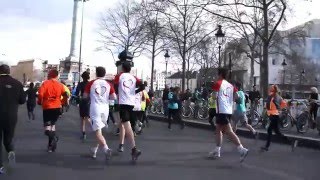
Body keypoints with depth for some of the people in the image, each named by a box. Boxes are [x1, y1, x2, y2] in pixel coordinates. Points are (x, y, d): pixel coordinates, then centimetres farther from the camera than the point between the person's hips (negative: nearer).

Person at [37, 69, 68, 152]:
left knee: (47, 126, 3)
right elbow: (65, 95, -2)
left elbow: (40, 94, -15)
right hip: (57, 107, 3)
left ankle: (53, 137, -28)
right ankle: (51, 145, 19)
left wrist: (40, 102, 3)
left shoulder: (45, 83, -4)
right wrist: (61, 102, 15)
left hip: (47, 107, -3)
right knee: (52, 124, 19)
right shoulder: (60, 84, 4)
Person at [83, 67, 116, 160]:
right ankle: (95, 150, 29)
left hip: (95, 108, -3)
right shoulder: (108, 84, 5)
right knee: (99, 129, 19)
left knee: (98, 131, -6)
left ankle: (106, 149, -25)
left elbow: (85, 96, 3)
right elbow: (114, 97, -2)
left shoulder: (91, 83, -1)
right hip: (105, 108, 4)